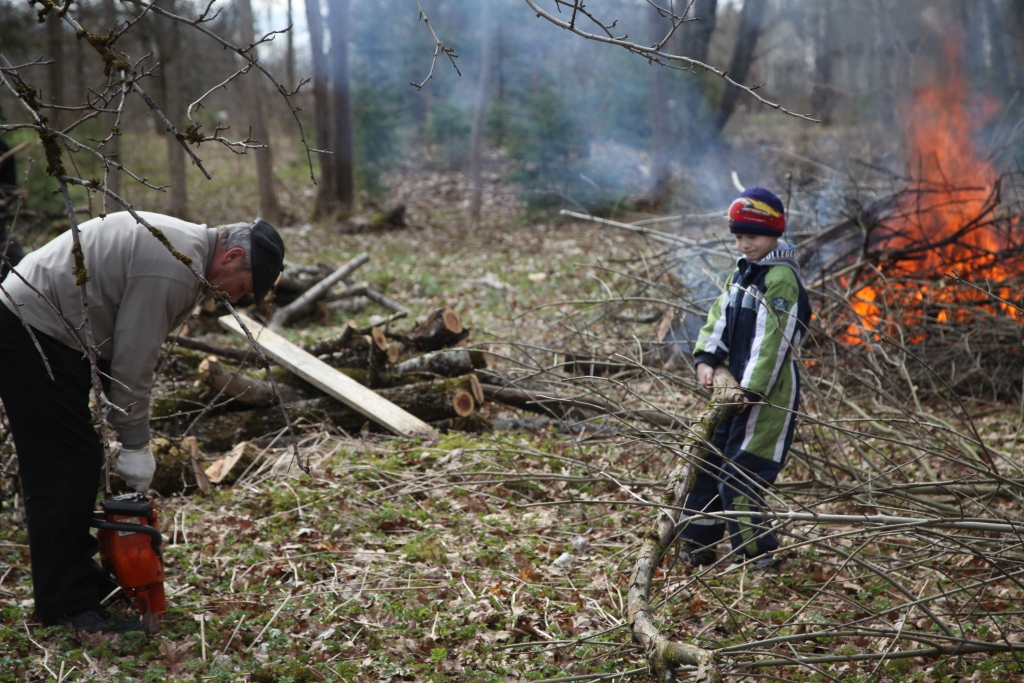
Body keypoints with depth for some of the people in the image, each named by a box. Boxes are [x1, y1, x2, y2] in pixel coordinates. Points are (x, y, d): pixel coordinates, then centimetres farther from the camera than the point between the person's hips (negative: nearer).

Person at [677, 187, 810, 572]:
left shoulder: (782, 278, -15)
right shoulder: (742, 272, 14)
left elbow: (774, 339, -21)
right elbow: (719, 317, 11)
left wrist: (752, 389, -24)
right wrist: (705, 359, -5)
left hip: (768, 392, -9)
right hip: (734, 387, 9)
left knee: (739, 476, -11)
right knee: (708, 464, 15)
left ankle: (758, 559, -1)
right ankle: (697, 550, 27)